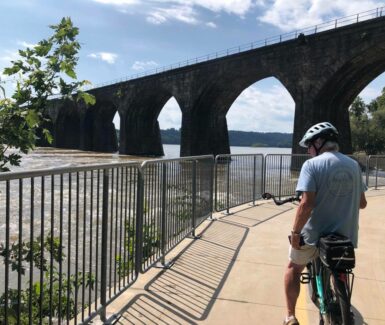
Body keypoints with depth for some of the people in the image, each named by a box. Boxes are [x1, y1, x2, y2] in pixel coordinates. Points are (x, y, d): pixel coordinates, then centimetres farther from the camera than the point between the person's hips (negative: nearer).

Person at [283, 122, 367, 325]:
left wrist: (295, 233, -16)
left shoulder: (312, 165, -14)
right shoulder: (353, 165, 4)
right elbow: (362, 203, 11)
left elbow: (306, 203, -25)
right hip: (345, 235, 5)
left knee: (294, 268, 19)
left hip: (314, 234, -4)